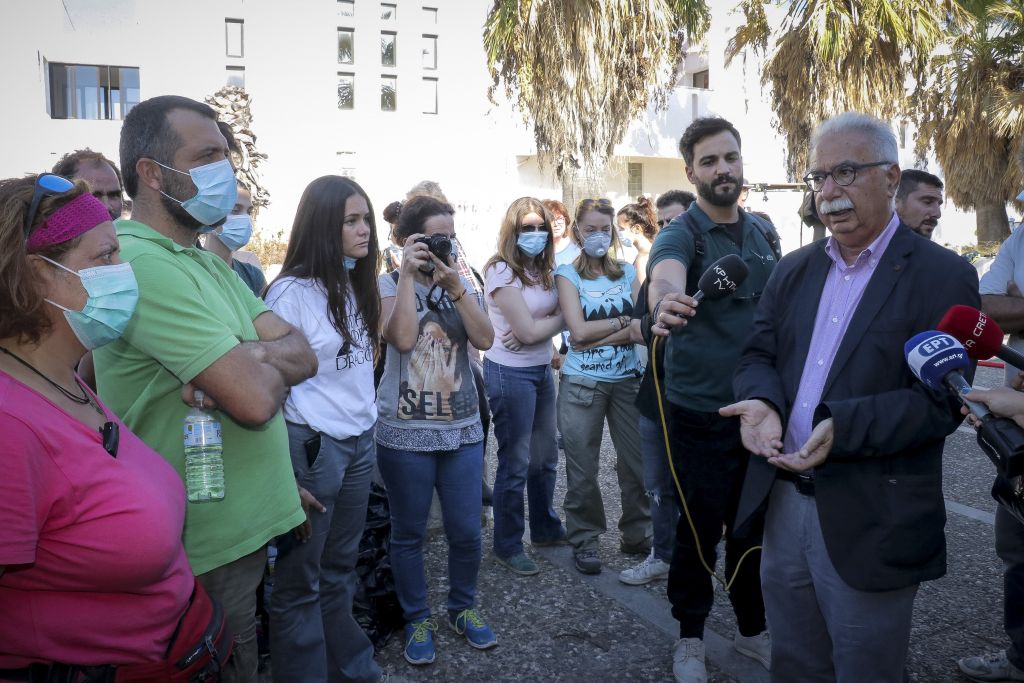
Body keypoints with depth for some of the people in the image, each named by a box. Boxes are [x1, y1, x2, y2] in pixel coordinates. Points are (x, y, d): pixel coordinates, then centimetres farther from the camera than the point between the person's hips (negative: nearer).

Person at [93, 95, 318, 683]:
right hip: (211, 546, -9)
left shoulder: (207, 262, 11)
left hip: (248, 522, 9)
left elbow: (304, 354, 3)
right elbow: (256, 401, -28)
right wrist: (269, 363, -6)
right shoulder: (145, 263, -21)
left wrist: (250, 358, -18)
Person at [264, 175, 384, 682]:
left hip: (360, 440, 7)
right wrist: (283, 470, -12)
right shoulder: (291, 291, -13)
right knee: (300, 579, 8)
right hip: (313, 445, -7)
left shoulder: (358, 286, 8)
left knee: (340, 568, 18)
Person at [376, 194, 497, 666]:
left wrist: (454, 286, -15)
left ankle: (463, 608, 32)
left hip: (463, 429, 3)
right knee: (409, 534, 9)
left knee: (466, 530, 9)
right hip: (405, 433, -3)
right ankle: (417, 619, 28)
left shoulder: (460, 284, 7)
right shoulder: (388, 284, -4)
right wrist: (409, 275, -20)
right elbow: (403, 338, -22)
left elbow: (484, 339, -8)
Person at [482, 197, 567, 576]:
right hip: (511, 374, -8)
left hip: (542, 369, 8)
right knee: (516, 463, 2)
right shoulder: (502, 271, -15)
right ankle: (508, 546, 17)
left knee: (546, 455, 18)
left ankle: (546, 527, 37)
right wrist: (562, 317, -5)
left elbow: (537, 328, 1)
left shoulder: (541, 268, 8)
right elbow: (529, 331, -19)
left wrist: (533, 329, -18)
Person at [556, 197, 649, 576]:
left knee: (637, 460, 6)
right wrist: (624, 321, -7)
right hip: (582, 383, -3)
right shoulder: (568, 273, 0)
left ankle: (637, 535, 24)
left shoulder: (627, 272, 9)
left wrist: (597, 337, -14)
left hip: (627, 379, 3)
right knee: (583, 469, 4)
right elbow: (579, 330, -12)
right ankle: (584, 541, 19)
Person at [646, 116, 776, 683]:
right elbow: (665, 277, -37)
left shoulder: (763, 234, 8)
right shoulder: (681, 234, -13)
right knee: (700, 529, 6)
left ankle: (752, 629, 36)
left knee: (753, 526, 17)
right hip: (701, 413, -5)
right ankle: (690, 636, 27)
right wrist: (664, 304, -60)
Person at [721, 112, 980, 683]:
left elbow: (940, 400, -14)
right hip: (784, 504, 5)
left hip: (869, 524, -5)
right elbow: (759, 353, 7)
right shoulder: (794, 270, 11)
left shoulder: (943, 276, -8)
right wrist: (763, 401, -16)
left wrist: (845, 427, -29)